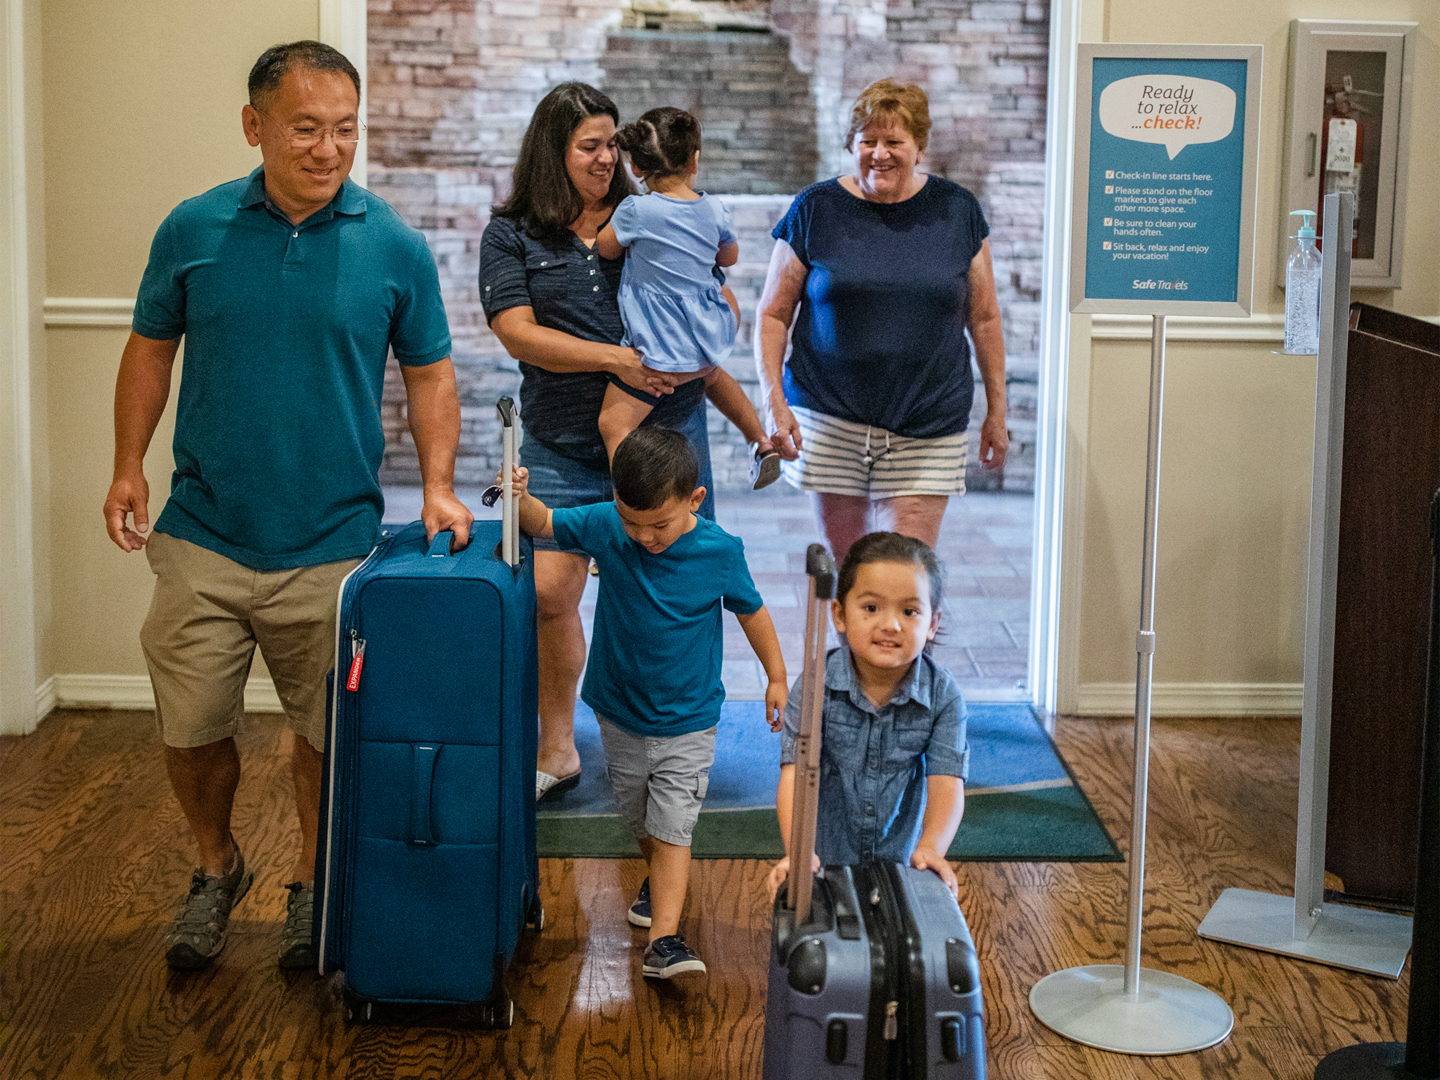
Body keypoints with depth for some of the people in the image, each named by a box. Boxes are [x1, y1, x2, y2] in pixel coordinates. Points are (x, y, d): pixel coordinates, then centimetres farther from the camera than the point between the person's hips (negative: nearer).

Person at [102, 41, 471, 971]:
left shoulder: (395, 248, -2)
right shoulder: (194, 231, 0)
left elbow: (429, 373, 6)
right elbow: (151, 350, 10)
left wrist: (438, 486, -5)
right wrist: (129, 466, 2)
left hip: (333, 545, -1)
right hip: (205, 539, 1)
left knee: (329, 733, 10)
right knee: (192, 730, 7)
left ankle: (314, 887, 32)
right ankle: (217, 869, 34)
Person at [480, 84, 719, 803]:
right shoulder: (511, 236, 4)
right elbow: (518, 334, -8)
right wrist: (615, 358, -17)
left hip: (665, 428, 2)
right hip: (563, 444, -1)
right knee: (549, 591, -7)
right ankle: (557, 750, 11)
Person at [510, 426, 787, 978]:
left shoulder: (720, 551, -18)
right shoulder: (605, 526, -14)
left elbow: (750, 608, -1)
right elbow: (543, 523, -1)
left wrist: (776, 675, 7)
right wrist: (520, 497, -24)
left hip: (686, 721, -3)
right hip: (619, 711, 3)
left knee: (672, 830, -8)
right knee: (638, 820, 21)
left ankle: (664, 939, -9)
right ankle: (658, 879, 48)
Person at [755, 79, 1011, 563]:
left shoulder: (957, 211, 4)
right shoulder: (815, 210, 1)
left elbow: (984, 318, 10)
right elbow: (772, 314, 4)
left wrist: (996, 411, 10)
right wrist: (774, 401, -7)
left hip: (928, 427, 0)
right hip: (830, 418, 0)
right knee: (840, 559, 7)